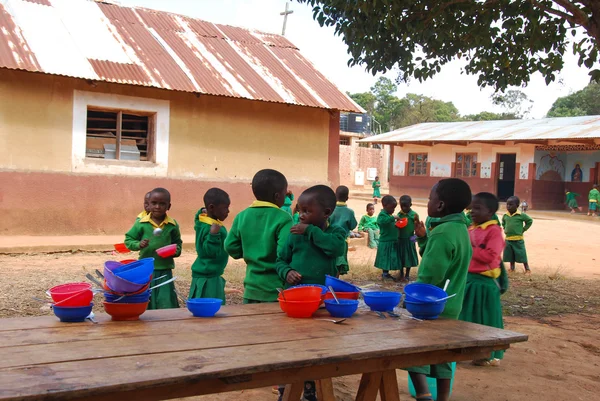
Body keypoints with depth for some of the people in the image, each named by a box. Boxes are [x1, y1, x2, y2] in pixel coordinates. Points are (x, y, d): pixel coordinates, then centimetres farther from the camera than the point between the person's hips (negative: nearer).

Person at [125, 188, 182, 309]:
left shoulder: (173, 225, -1)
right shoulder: (141, 224, -4)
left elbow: (177, 242, 13)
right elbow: (128, 240, 3)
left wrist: (176, 251, -8)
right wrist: (138, 245, -16)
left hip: (165, 271, 0)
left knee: (167, 304, 0)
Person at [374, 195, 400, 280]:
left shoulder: (389, 215, 14)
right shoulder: (382, 214, -15)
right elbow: (383, 221, -38)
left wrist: (396, 225, 3)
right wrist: (393, 218, -33)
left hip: (392, 241, 9)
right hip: (386, 242, -9)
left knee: (390, 258, 13)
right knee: (386, 257, -3)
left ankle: (386, 273, 22)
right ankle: (385, 274, 7)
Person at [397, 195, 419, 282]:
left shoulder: (414, 215, -11)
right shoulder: (399, 214, -1)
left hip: (409, 239, -3)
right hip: (400, 239, 3)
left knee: (408, 257, 8)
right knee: (400, 257, 13)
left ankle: (407, 275, 21)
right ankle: (401, 274, 29)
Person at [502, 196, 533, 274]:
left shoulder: (521, 215, -11)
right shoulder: (505, 216, 3)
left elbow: (530, 221, 0)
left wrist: (523, 229, -3)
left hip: (518, 239, -4)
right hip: (508, 239, 5)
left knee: (522, 255, 0)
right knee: (510, 255, 12)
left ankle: (527, 269, 11)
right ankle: (512, 268, 25)